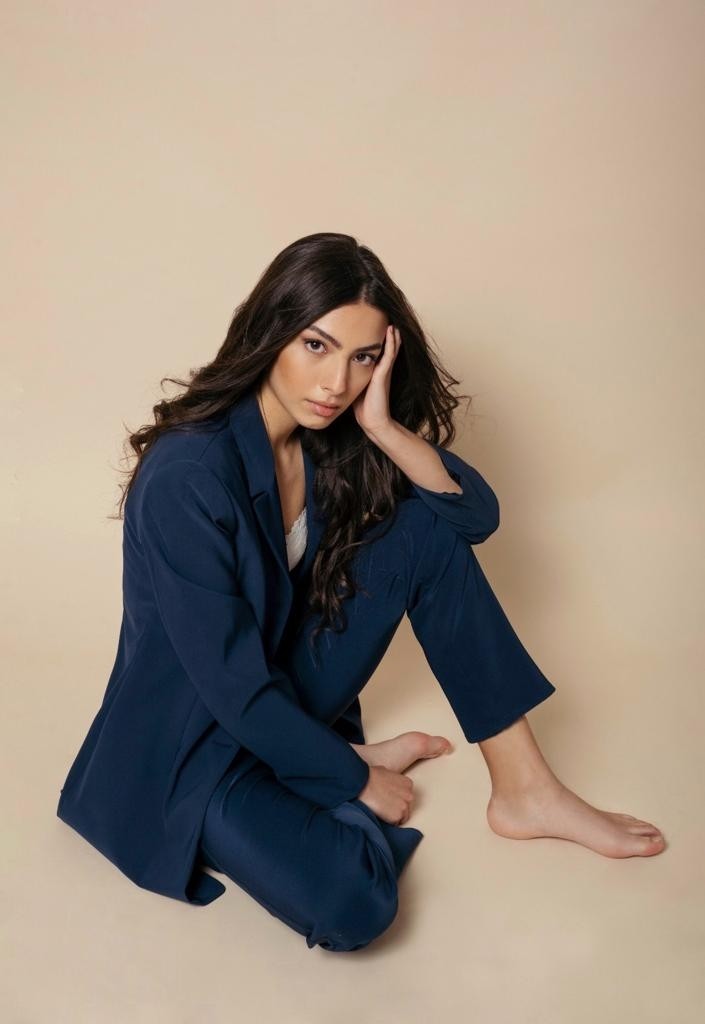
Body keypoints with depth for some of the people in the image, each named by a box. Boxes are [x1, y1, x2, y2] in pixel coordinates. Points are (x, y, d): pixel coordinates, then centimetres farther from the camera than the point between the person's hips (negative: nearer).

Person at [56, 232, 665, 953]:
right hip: (195, 738, -6)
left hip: (291, 694, 7)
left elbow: (475, 514, -10)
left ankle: (524, 788, -4)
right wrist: (357, 781, -13)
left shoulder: (332, 437, -7)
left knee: (429, 529, -11)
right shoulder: (187, 476, -29)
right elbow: (231, 685, -25)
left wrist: (384, 427, -26)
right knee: (350, 904, -30)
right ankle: (349, 763, 4)